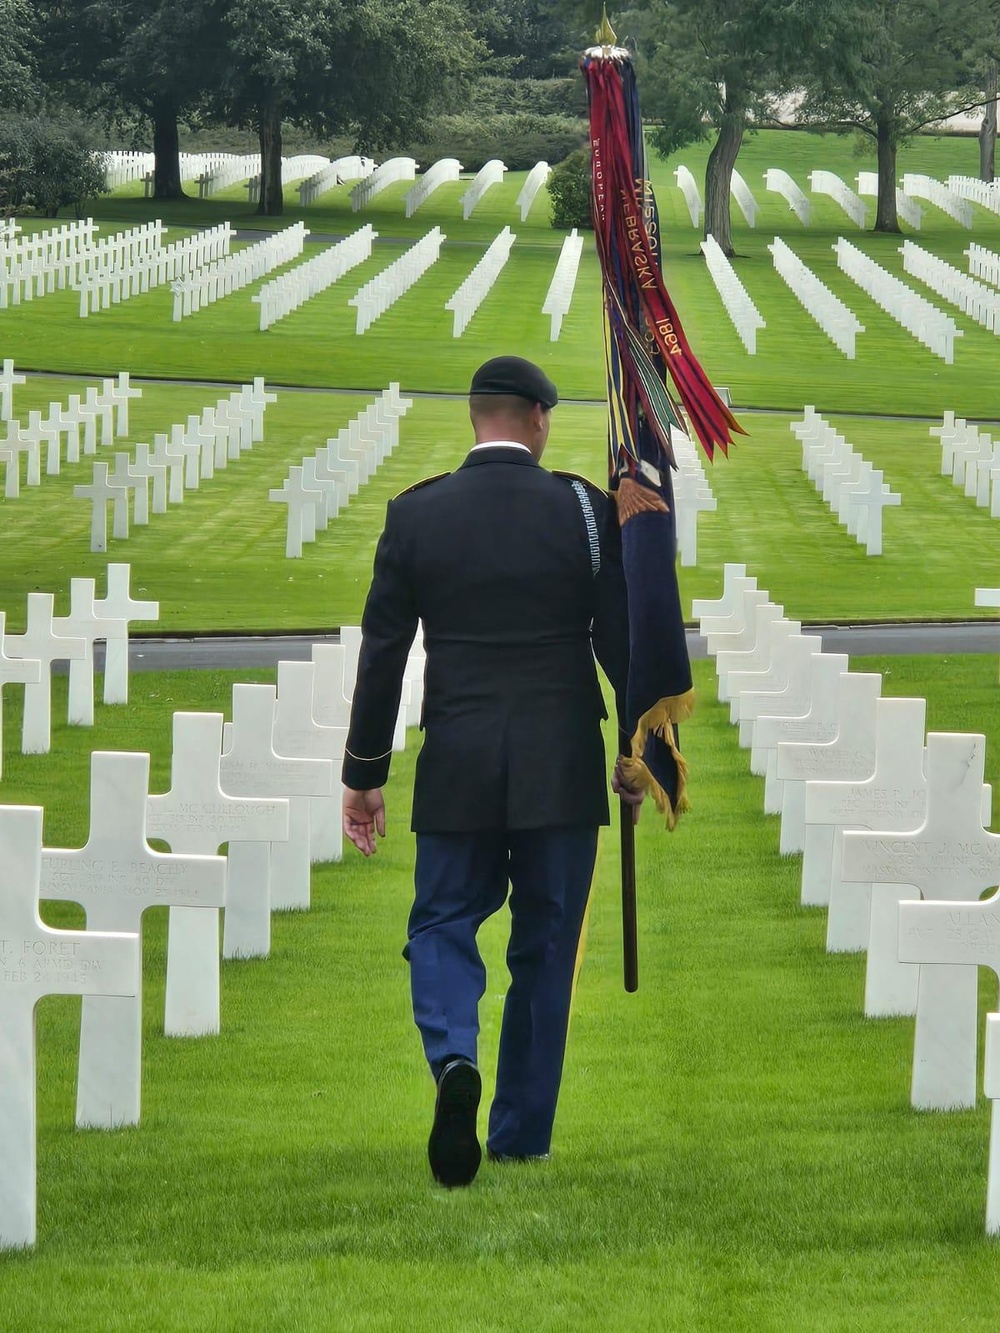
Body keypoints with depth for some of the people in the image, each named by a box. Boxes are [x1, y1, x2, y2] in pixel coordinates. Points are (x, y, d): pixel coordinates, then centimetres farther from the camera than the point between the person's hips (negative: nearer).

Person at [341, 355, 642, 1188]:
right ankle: (521, 1136, 13)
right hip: (562, 769, 0)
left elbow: (382, 651, 1)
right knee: (545, 946, 10)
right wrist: (636, 755, 13)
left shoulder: (416, 515, -1)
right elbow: (621, 642, 0)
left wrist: (364, 774, 8)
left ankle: (454, 1061, -21)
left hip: (456, 769, 0)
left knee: (443, 927, 8)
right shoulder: (585, 510, -3)